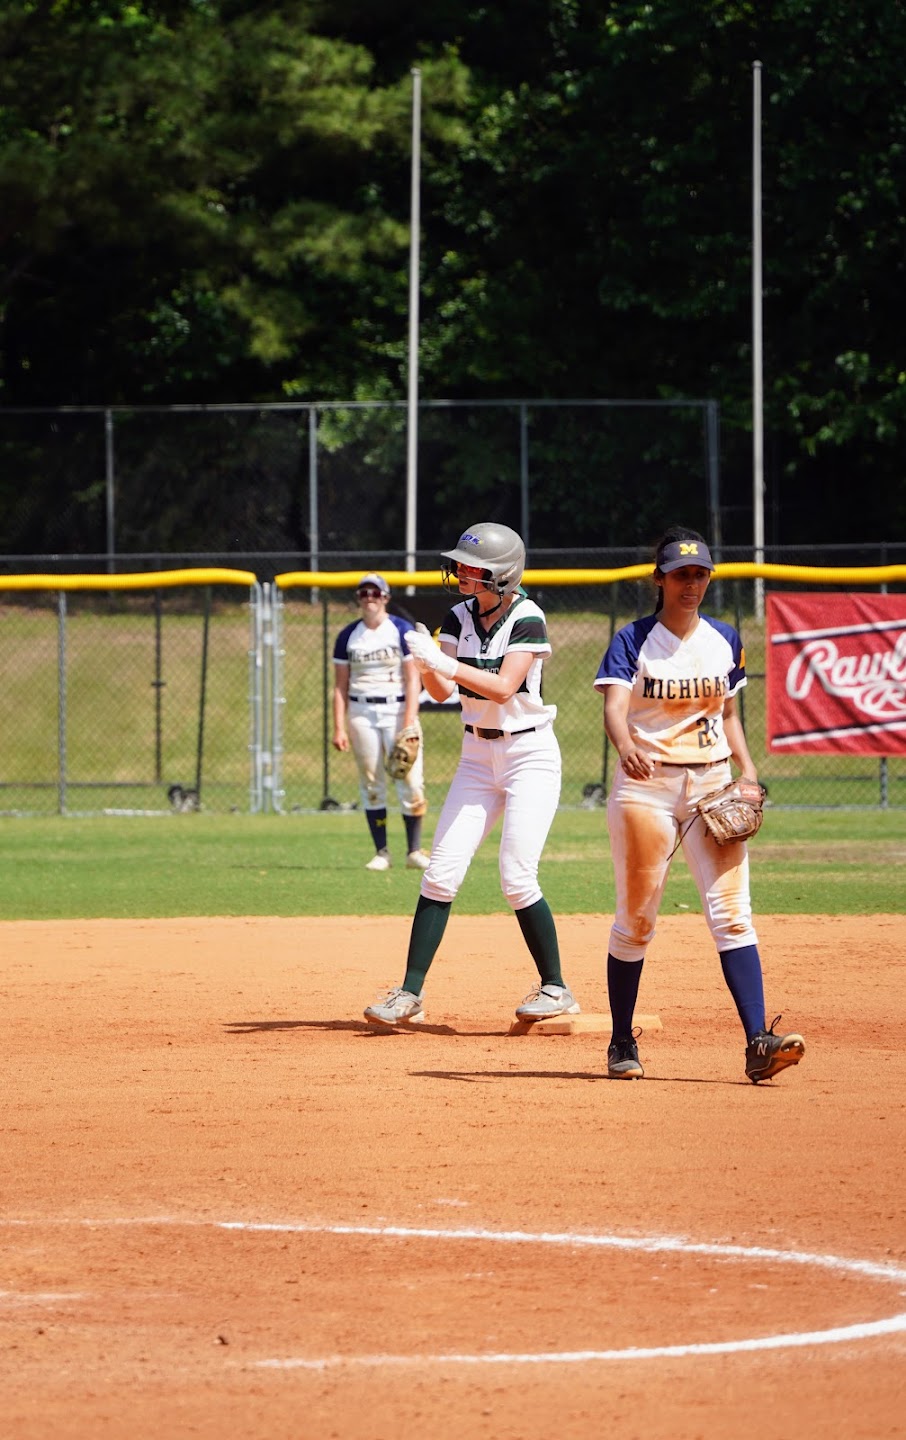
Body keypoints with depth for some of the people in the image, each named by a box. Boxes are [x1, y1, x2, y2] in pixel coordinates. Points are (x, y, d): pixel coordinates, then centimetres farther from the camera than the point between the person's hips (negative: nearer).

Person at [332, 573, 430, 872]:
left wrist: (409, 723, -13)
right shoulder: (348, 636, 8)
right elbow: (340, 686, 8)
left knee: (410, 780, -9)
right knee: (371, 784, 3)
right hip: (361, 713, 3)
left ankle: (414, 851, -5)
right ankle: (381, 852, 8)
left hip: (397, 709, -3)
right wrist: (339, 728, 0)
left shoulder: (402, 630, 0)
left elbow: (413, 679, -4)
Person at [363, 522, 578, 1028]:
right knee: (442, 872, -3)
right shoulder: (460, 617, 2)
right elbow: (442, 692, -5)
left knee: (517, 879, -12)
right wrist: (430, 665, -25)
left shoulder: (526, 618, -15)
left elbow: (503, 687, -25)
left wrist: (445, 663, -31)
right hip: (478, 755, 6)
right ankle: (410, 994, -3)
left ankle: (556, 989, 4)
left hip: (530, 754, -6)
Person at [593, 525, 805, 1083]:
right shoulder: (633, 640, -4)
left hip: (712, 783, 3)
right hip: (646, 785, -3)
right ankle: (622, 1044, 17)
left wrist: (748, 769, 3)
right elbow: (615, 707, -17)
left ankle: (758, 1043, -18)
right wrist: (626, 746, -39)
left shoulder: (725, 641, 10)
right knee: (636, 919, 3)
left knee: (732, 912, -9)